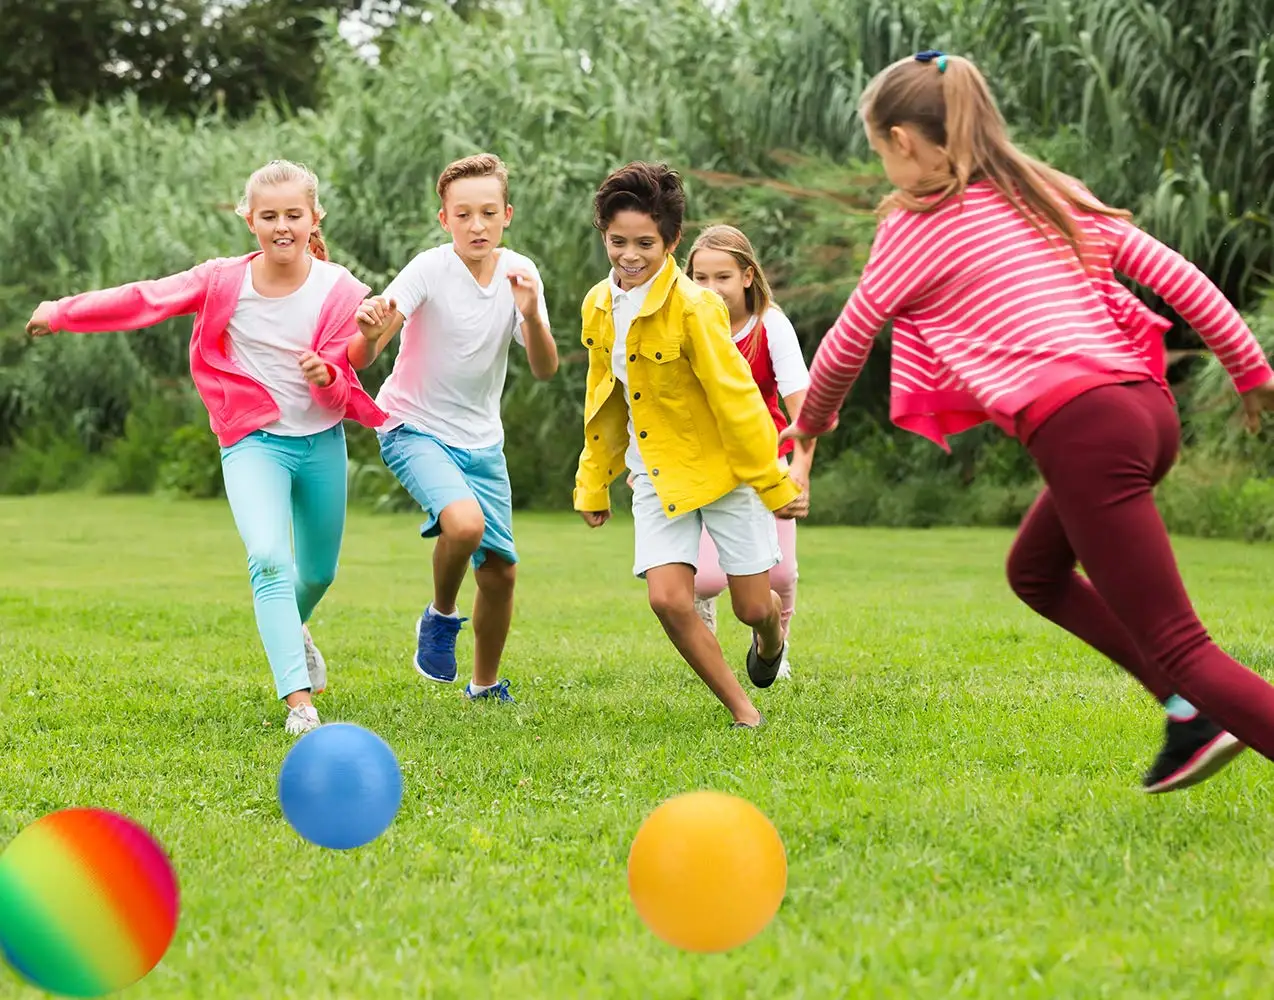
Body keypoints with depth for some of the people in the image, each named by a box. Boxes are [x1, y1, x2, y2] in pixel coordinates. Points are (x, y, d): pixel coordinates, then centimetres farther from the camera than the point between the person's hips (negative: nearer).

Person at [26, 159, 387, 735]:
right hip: (253, 442, -2)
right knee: (269, 559, -25)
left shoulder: (339, 292, -12)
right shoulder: (224, 281, -12)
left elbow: (341, 392, -9)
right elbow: (144, 301, -2)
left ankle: (292, 630, 57)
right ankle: (299, 702, -30)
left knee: (318, 572, 21)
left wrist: (326, 375, -33)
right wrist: (62, 313, 5)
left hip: (322, 442, 2)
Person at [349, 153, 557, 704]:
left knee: (499, 571, 5)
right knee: (464, 522, -31)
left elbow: (545, 369, -11)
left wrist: (530, 313, -30)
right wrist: (370, 334, -51)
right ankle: (440, 615, -1)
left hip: (481, 439, 5)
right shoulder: (429, 270, -19)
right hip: (415, 428, -5)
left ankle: (485, 685, 29)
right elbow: (361, 358, -27)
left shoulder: (519, 273, -6)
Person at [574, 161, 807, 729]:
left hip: (723, 466, -4)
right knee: (668, 600, -14)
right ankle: (743, 713, 3)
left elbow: (737, 399, -18)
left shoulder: (692, 306, -20)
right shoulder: (599, 306, 0)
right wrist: (593, 484, 15)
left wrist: (773, 484, -14)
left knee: (754, 607, 3)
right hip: (656, 473, 4)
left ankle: (770, 640, 42)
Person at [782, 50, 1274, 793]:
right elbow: (1174, 274, 15)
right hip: (1149, 407, 8)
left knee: (1179, 646, -6)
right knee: (1036, 571, 28)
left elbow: (849, 342, 14)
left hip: (1080, 428, -8)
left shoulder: (918, 225, 3)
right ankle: (1192, 710, 15)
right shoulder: (1049, 194, 19)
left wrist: (814, 420, 33)